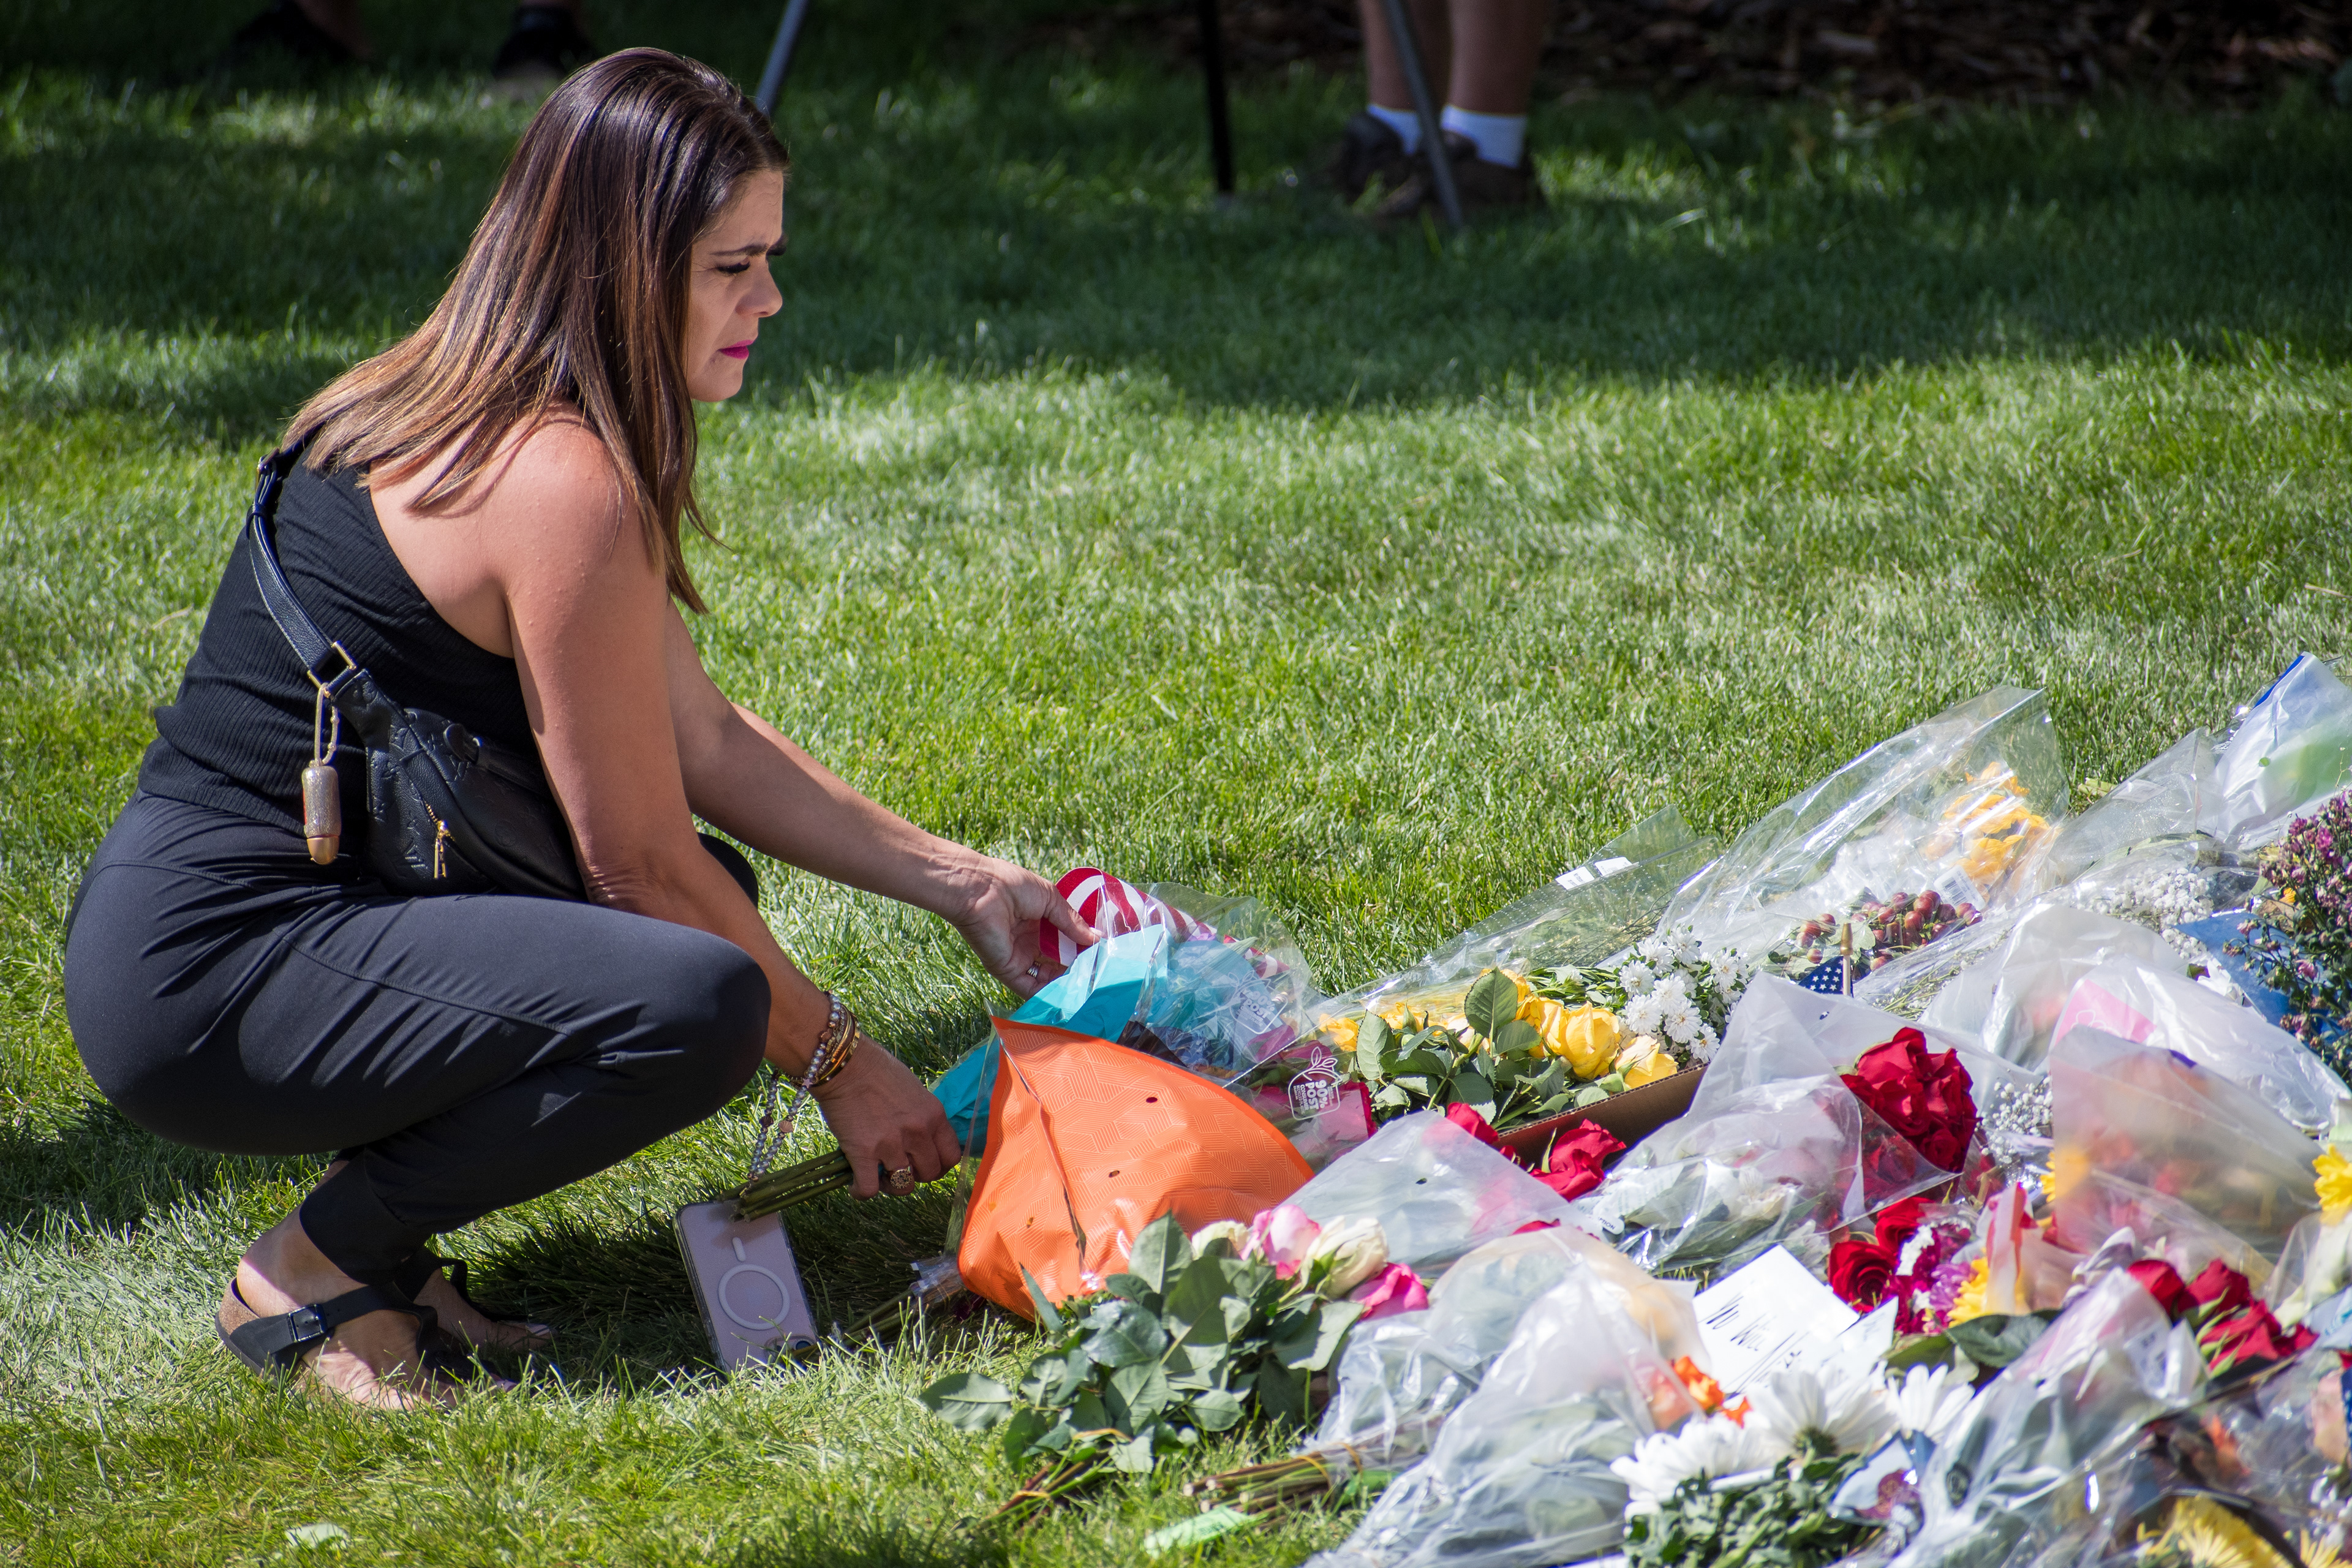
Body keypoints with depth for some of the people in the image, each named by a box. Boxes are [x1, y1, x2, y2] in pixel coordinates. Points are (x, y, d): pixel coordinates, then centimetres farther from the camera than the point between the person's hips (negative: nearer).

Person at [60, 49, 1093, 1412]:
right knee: (699, 1000, -26)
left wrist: (963, 885, 16)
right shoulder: (561, 483, -18)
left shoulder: (465, 415, 12)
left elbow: (702, 741, 17)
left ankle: (377, 1228, 10)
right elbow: (637, 858, -13)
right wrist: (837, 1062, -1)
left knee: (709, 896, 18)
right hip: (211, 984, -10)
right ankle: (318, 1267, -7)